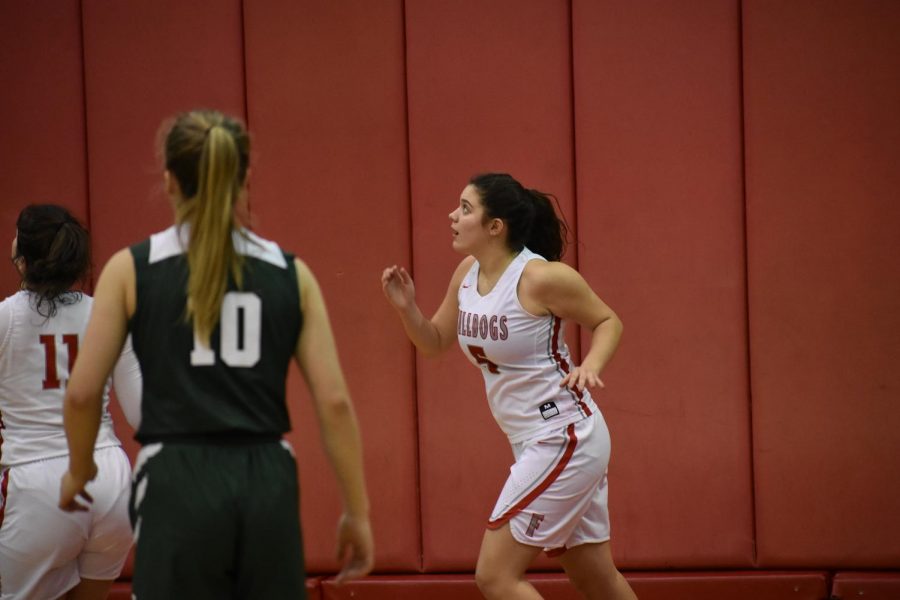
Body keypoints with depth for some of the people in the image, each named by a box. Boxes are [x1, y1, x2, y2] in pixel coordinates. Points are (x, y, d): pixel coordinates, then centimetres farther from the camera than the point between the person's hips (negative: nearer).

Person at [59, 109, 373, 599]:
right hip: (266, 484, 2)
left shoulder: (132, 268, 1)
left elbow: (82, 391, 1)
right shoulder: (289, 273, 6)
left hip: (179, 486, -2)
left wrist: (79, 470, 20)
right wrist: (357, 511, 9)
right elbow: (334, 401, 2)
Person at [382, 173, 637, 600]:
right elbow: (435, 342, 16)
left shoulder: (541, 277, -17)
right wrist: (407, 308, -3)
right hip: (533, 443, 8)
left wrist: (590, 366, -23)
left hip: (565, 438, -8)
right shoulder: (468, 274, 5)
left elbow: (608, 321, -5)